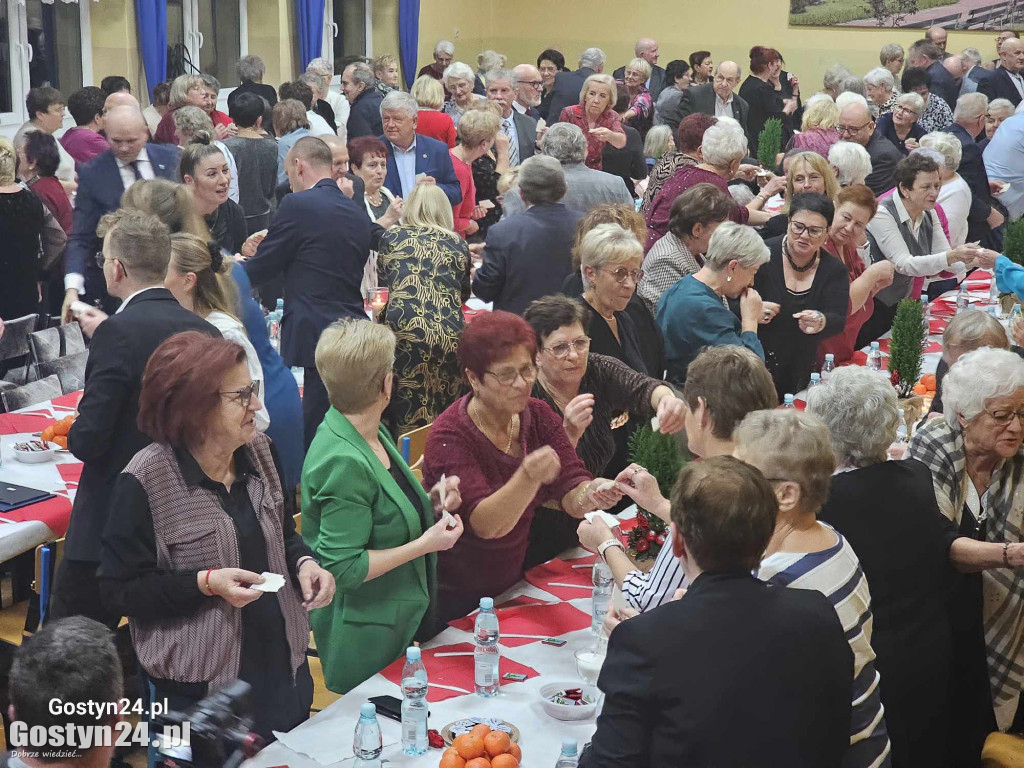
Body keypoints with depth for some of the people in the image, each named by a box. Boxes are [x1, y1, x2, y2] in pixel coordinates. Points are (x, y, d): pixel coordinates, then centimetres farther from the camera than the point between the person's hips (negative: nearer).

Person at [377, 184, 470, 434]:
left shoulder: (392, 236, 11)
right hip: (449, 335, 1)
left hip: (404, 329, -1)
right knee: (445, 418, 11)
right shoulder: (458, 244, 14)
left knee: (407, 416, 3)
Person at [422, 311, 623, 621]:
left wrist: (590, 494, -35)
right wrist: (529, 477, -47)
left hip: (511, 582, 6)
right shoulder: (450, 436, -20)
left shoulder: (538, 417, -3)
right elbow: (485, 524, -31)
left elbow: (570, 495, -12)